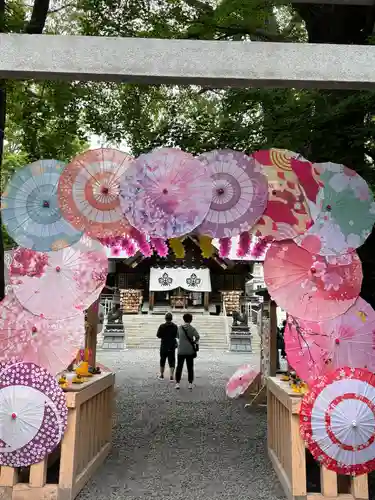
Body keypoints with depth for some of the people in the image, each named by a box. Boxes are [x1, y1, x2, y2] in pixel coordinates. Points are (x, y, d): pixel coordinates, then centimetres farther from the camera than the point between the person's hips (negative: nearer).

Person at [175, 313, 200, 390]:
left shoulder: (180, 328, 0)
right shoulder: (192, 328, -6)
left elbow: (178, 337, 10)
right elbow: (197, 336, -19)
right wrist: (195, 342, -2)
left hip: (181, 351, 1)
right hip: (190, 351, -1)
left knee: (179, 367, 8)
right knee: (190, 368, 8)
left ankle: (177, 383, 4)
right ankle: (190, 384, 9)